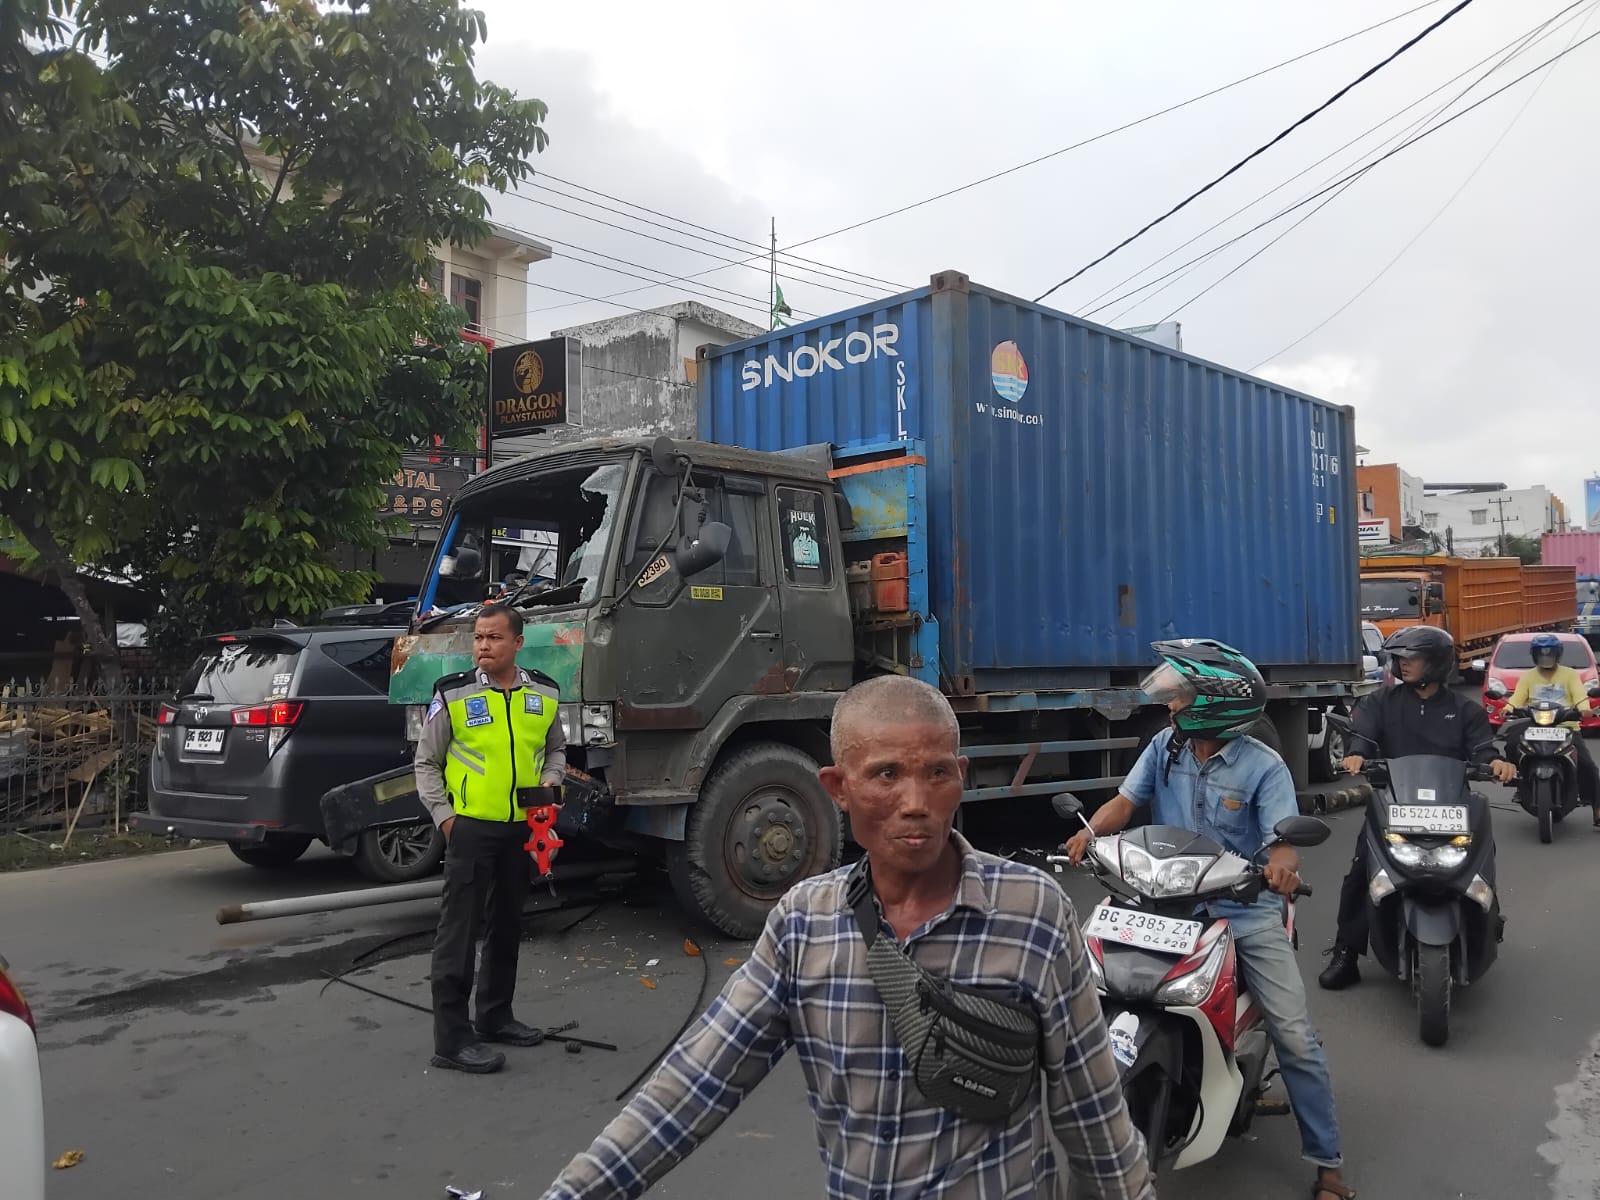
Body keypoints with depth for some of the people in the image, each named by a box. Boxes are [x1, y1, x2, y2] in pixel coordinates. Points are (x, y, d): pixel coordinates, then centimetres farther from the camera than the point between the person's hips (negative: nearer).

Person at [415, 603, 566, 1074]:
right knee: (459, 928, -4)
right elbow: (427, 762, 0)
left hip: (522, 827, 5)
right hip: (470, 827, -5)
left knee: (507, 924, 16)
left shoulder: (544, 694, 4)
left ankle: (495, 1017, 31)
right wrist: (443, 816, -8)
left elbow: (556, 748, 19)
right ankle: (452, 1038, 3)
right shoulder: (452, 695, -7)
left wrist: (551, 779, -1)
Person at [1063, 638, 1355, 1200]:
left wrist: (1282, 863, -40)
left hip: (1247, 913, -2)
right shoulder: (1164, 747, 3)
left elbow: (1284, 838, -16)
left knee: (1295, 1038, -3)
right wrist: (1090, 831, -23)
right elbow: (1125, 800, -2)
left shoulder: (1263, 766, -8)